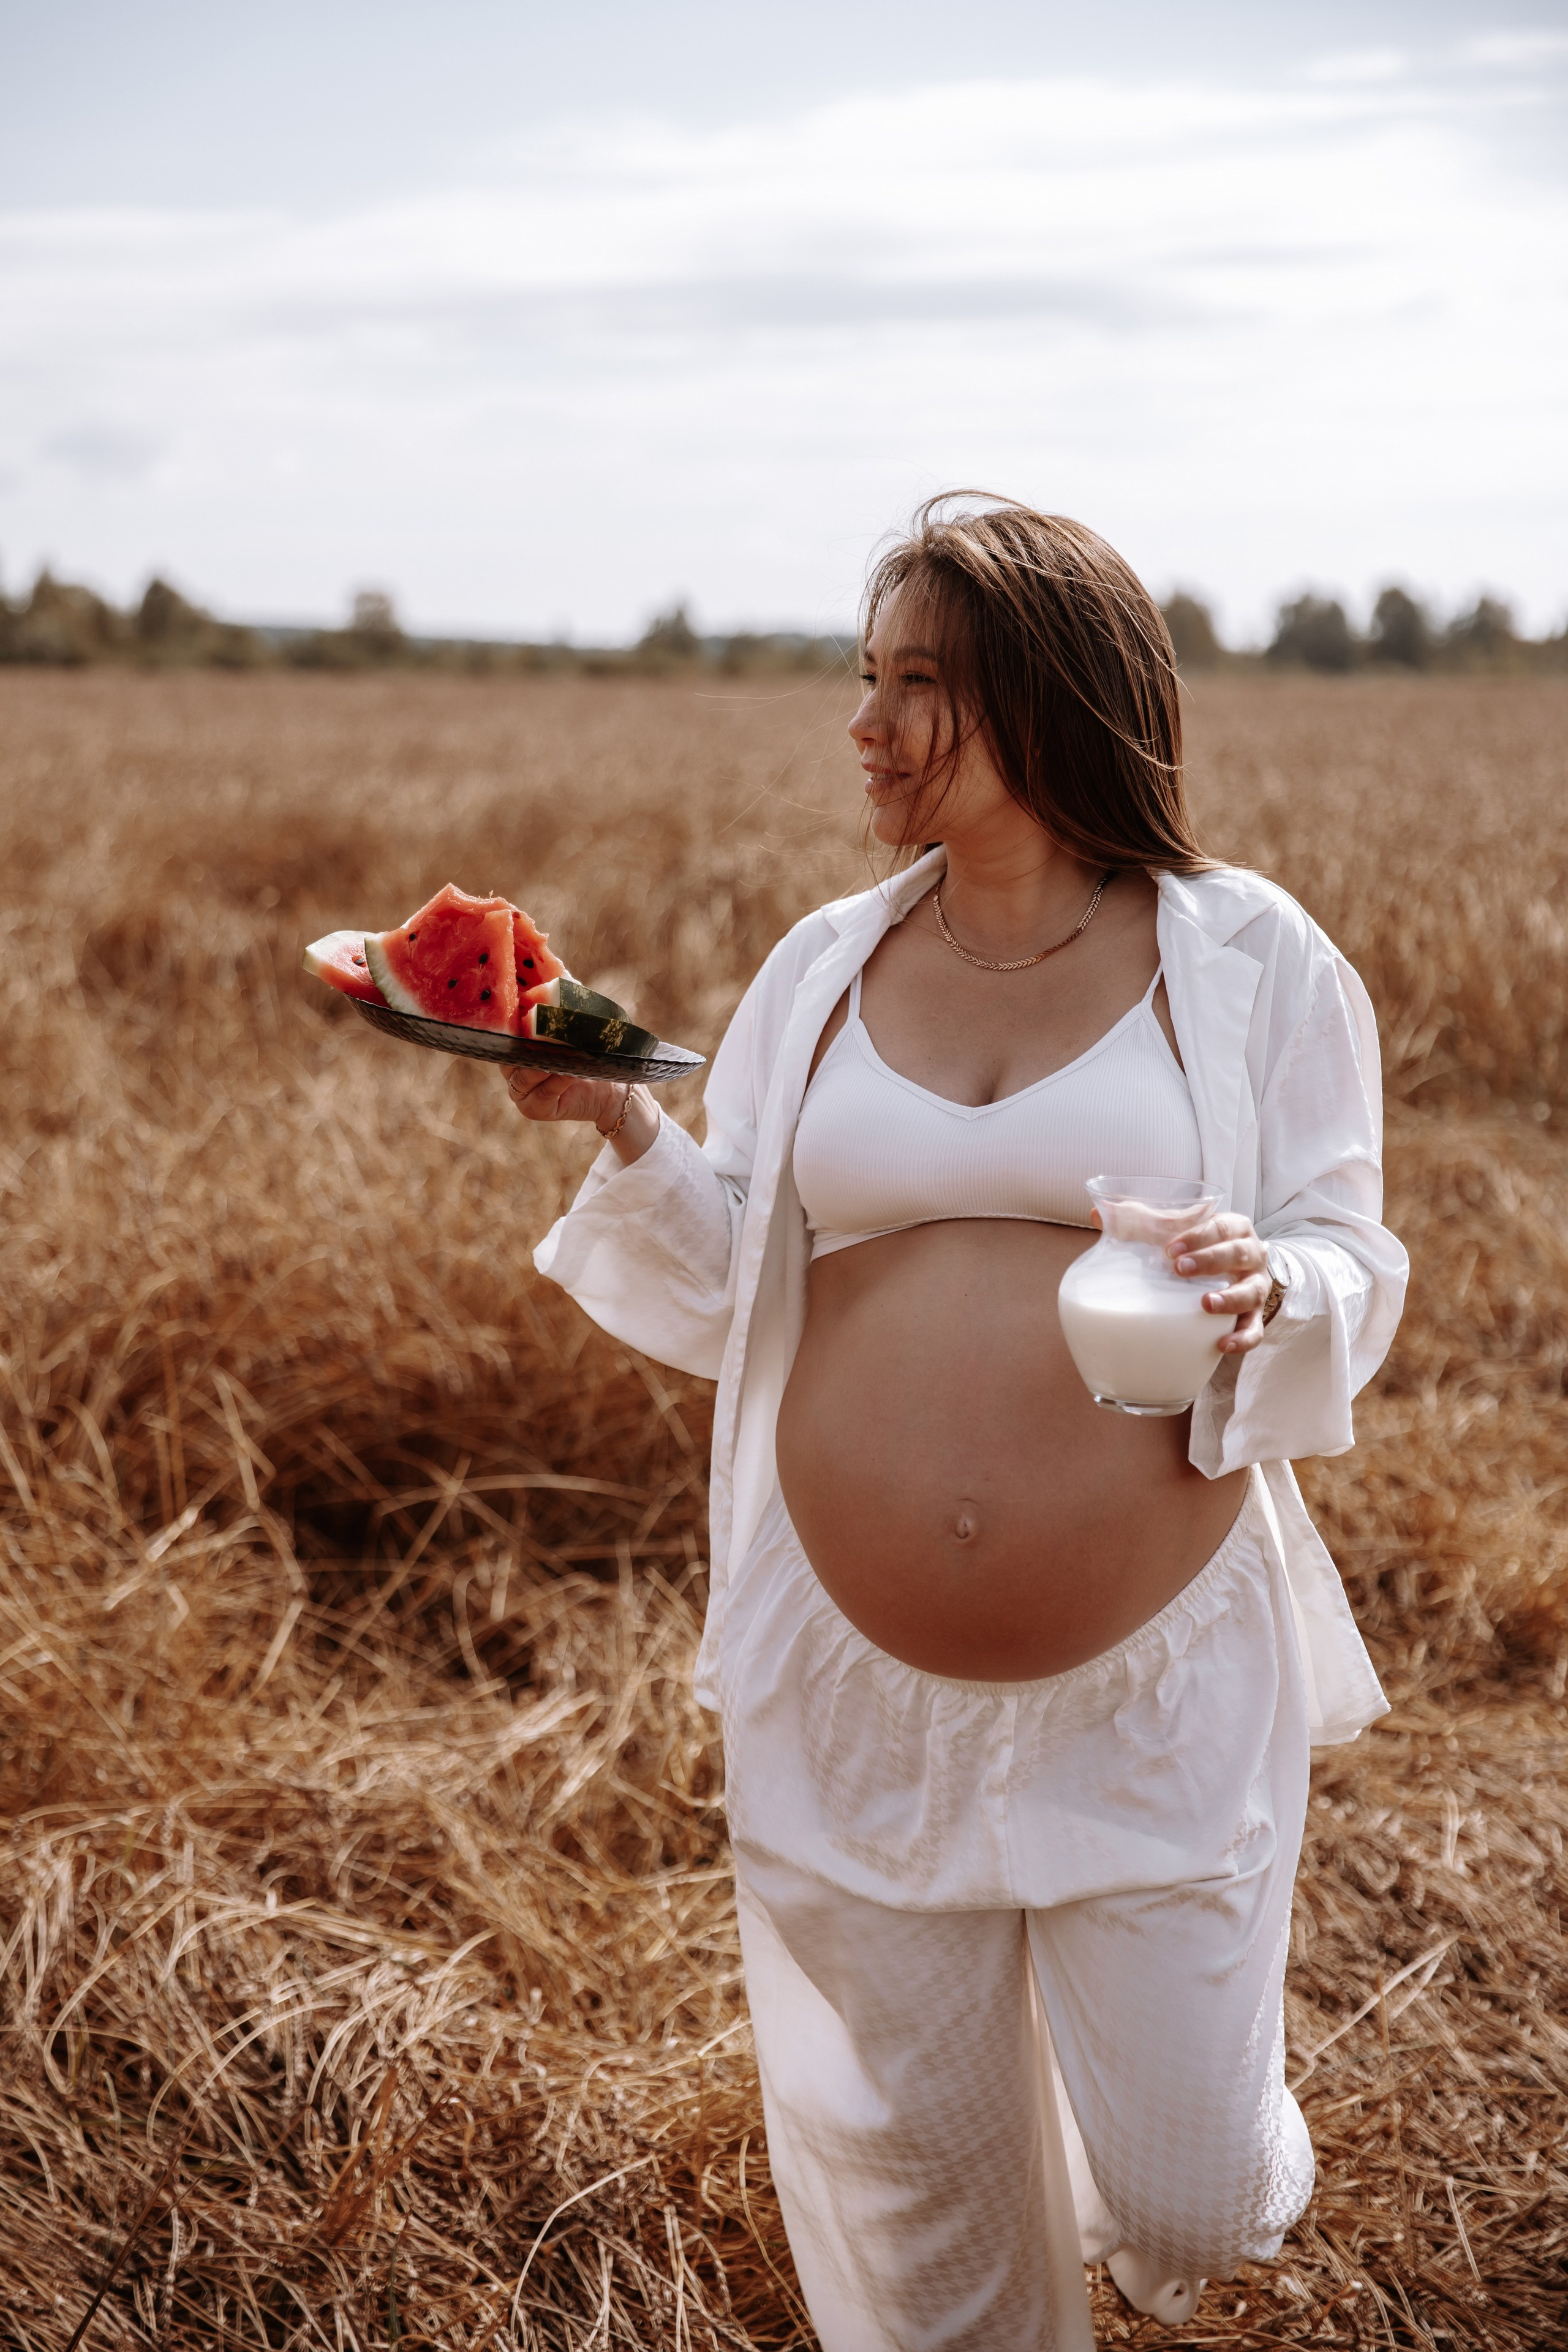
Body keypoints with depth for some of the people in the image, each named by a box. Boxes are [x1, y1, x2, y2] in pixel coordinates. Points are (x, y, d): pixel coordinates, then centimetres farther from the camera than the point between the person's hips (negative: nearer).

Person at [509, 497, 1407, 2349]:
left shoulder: (1249, 961, -3)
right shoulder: (822, 968, 5)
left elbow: (1351, 1267, -1)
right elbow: (738, 1296, 7)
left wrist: (1273, 1290, -23)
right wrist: (623, 1130, -10)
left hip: (1159, 1688, -2)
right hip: (857, 1692, 3)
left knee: (1193, 2202, 7)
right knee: (903, 2166, 16)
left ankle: (1183, 2101, 43)